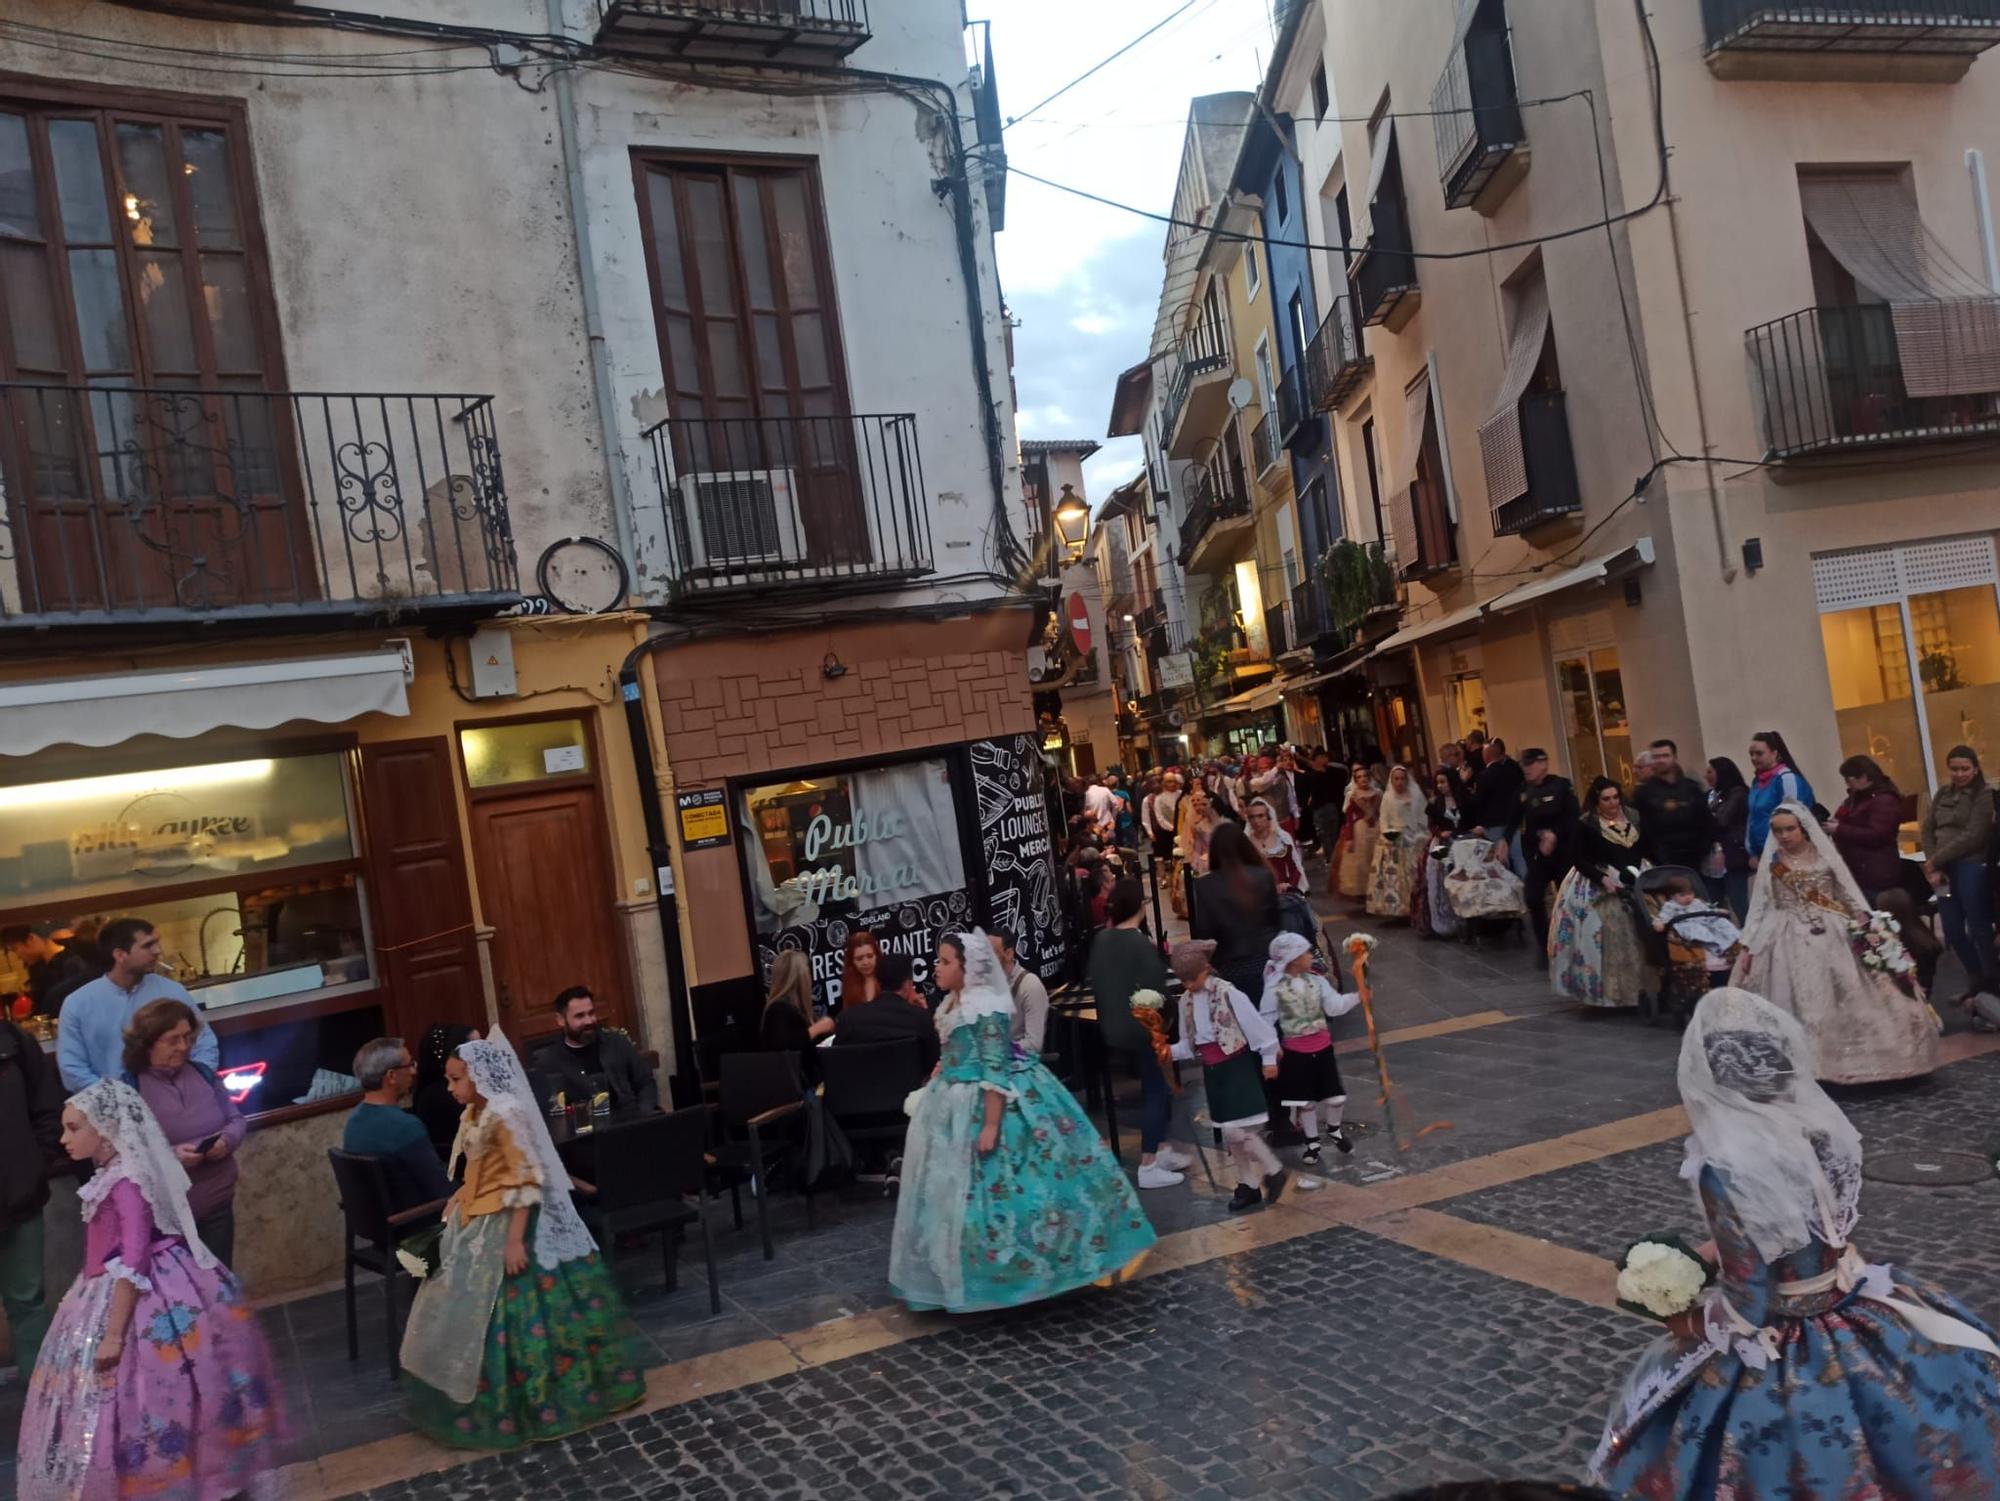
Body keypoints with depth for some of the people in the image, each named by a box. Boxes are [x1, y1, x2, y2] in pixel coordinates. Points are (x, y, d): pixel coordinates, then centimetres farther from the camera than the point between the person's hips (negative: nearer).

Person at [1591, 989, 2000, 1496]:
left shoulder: (1727, 1169, -29)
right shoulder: (1822, 1120, -12)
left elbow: (1748, 1304, -21)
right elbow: (1828, 1228, 4)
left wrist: (1688, 1323, -2)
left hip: (1787, 1358, -5)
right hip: (1859, 1309, 6)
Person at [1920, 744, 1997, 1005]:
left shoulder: (1984, 795, -4)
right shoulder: (1942, 794, 14)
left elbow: (1972, 836, -12)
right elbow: (1927, 831, 9)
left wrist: (1935, 860, -10)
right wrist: (1934, 867, -3)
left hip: (1972, 868, -6)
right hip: (1945, 869, 6)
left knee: (1978, 929, -2)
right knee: (1953, 932, 9)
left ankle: (1990, 985, 11)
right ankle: (1976, 981, 27)